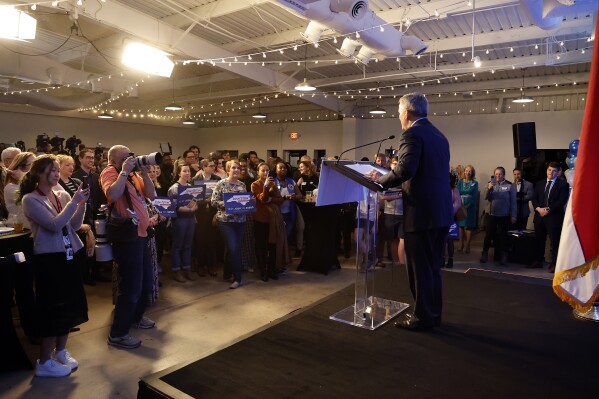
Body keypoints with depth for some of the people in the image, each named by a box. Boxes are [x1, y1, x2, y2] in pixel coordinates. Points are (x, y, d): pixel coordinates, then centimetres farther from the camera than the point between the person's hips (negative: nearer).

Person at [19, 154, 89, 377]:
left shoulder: (62, 195, 8)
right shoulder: (30, 199, -10)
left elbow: (74, 226, 5)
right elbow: (55, 225, -20)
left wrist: (82, 204, -8)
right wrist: (74, 201, -20)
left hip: (69, 255, 7)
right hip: (50, 258, -7)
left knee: (69, 305, 14)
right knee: (53, 308, -1)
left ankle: (61, 351, 30)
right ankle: (44, 362, 14)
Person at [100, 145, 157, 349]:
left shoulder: (133, 175, 14)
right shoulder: (109, 173, -10)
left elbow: (151, 194, 8)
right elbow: (113, 194, -31)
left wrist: (144, 174, -1)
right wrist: (124, 171, -22)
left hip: (140, 234, 9)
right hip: (127, 236, -9)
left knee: (145, 281, 21)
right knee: (131, 286, -4)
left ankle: (135, 317, 41)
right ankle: (117, 334, 8)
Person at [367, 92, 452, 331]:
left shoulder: (412, 134, -11)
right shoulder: (439, 136, 17)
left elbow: (406, 169, -25)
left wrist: (382, 180, -11)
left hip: (422, 213, -9)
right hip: (441, 212, 9)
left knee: (419, 268, 2)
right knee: (432, 267, 17)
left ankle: (422, 317, 13)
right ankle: (433, 313, 28)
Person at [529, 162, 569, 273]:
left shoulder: (563, 184, 0)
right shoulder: (540, 183, 15)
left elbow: (562, 201, -10)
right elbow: (534, 198, 11)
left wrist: (548, 209, -15)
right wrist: (538, 208, -7)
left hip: (554, 217, -5)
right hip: (540, 216, 5)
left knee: (554, 242, -2)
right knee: (539, 240, 9)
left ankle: (554, 264, 5)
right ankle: (538, 261, 19)